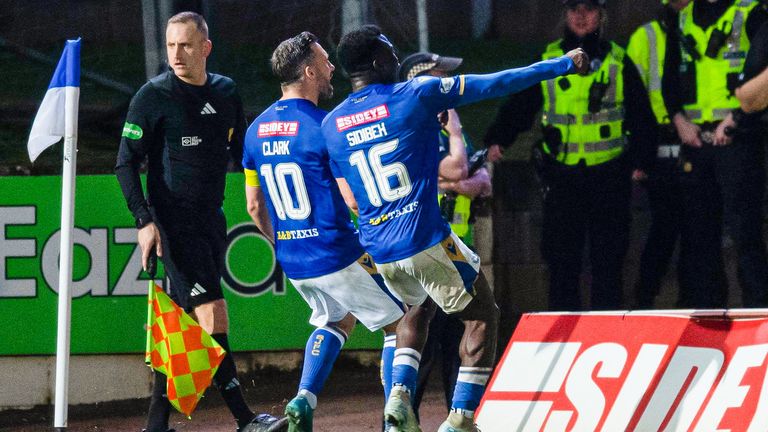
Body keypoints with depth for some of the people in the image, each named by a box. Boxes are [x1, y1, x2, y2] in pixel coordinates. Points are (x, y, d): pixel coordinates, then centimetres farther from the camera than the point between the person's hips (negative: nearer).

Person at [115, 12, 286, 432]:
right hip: (174, 222, -6)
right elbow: (126, 163, -6)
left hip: (211, 221, 6)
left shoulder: (225, 93, 10)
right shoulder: (153, 97, -7)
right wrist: (144, 221, -15)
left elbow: (244, 153, 21)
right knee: (213, 316, -13)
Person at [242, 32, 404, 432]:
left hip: (293, 261, 7)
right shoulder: (324, 126, -16)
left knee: (336, 320, 28)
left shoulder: (257, 130, 7)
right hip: (338, 256, -7)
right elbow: (355, 199, -17)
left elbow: (255, 207, 13)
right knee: (400, 324, 8)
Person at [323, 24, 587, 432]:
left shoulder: (331, 126, 6)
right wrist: (562, 64, 6)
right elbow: (495, 84, -2)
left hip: (379, 253, 6)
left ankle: (399, 394, 9)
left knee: (417, 310, 32)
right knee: (482, 315, 12)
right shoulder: (417, 95, -7)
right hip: (426, 241, -6)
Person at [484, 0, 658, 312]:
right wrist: (497, 140, -7)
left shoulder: (619, 63, 7)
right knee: (561, 261, 1)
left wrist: (640, 161, -1)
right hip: (561, 178, 1)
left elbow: (642, 118, 9)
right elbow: (517, 108, 9)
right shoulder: (547, 63, 8)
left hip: (609, 178, -1)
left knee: (607, 262, 1)